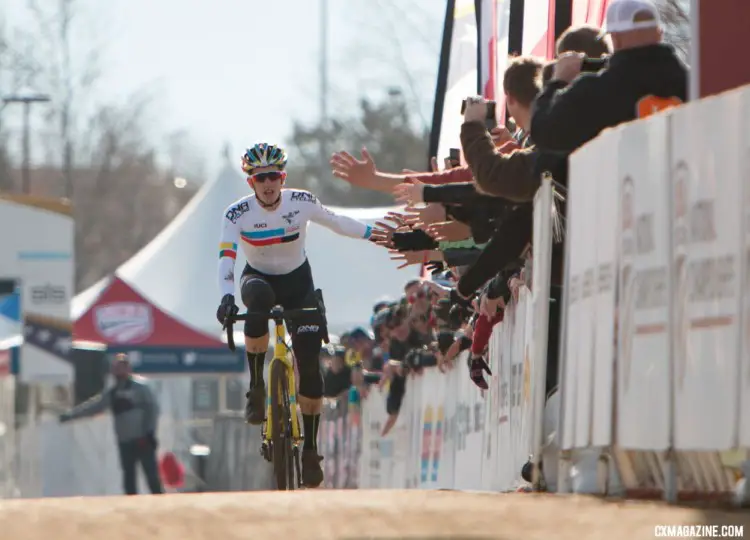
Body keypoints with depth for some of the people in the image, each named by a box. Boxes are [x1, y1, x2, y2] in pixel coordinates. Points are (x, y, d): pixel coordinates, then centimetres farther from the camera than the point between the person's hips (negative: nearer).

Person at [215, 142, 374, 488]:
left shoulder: (301, 202, -16)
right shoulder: (238, 214, -20)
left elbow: (336, 223, -1)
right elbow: (226, 256, -30)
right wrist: (226, 295, -47)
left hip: (297, 282, 1)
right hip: (259, 278, -1)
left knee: (309, 362, -11)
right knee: (257, 297, -40)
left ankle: (310, 448, 2)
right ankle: (256, 388, -23)